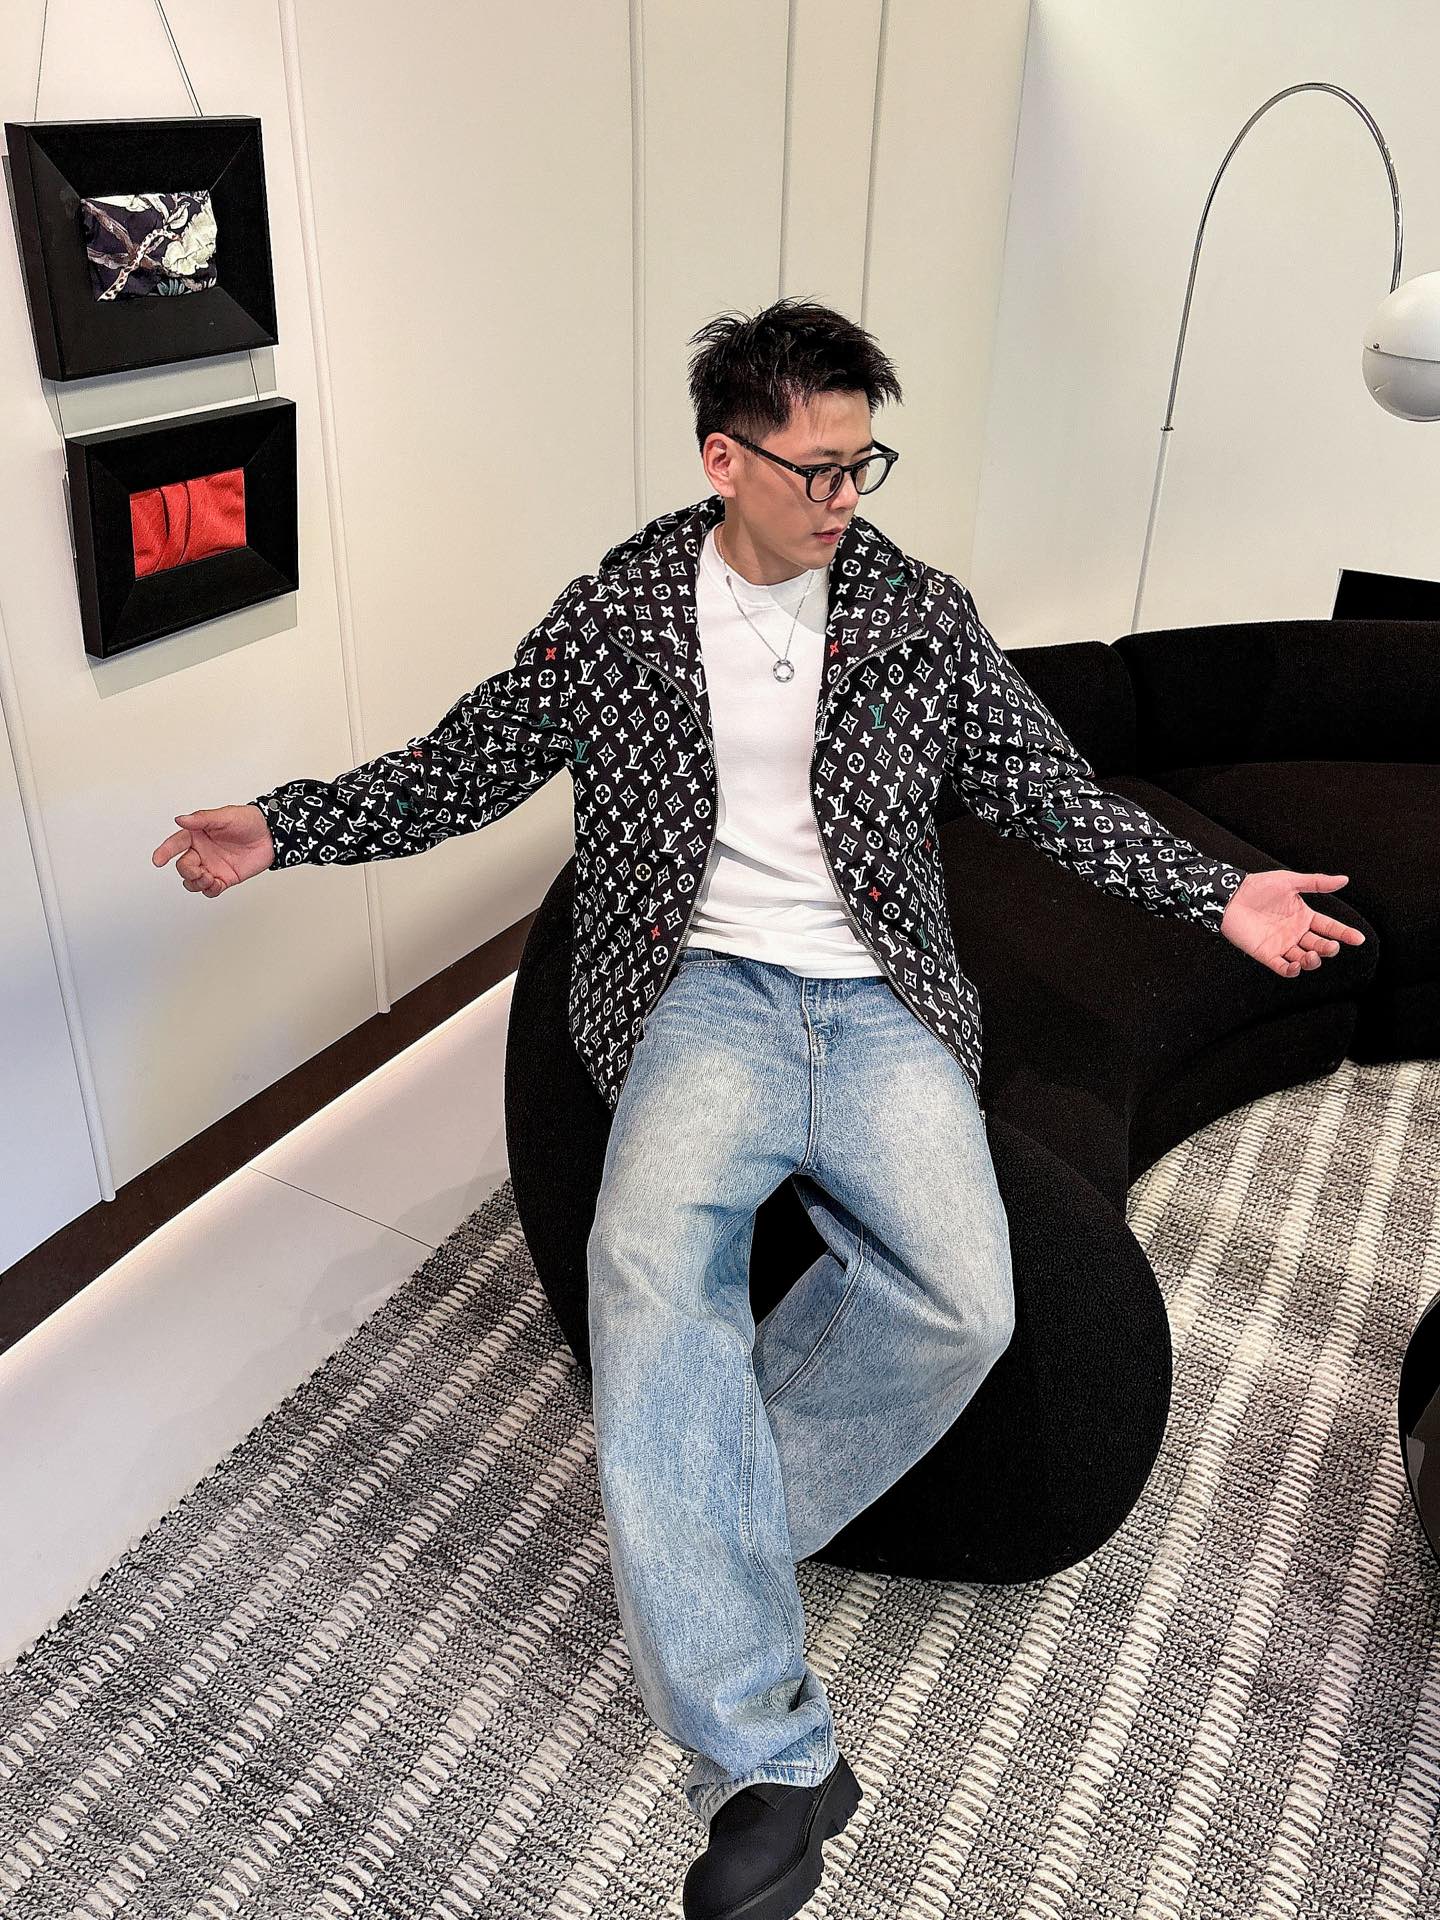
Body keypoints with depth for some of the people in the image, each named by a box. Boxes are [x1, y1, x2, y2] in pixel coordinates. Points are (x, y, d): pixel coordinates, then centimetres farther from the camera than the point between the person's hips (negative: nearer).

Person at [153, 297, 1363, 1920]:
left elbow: (1045, 788, 13)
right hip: (704, 988, -1)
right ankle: (767, 1755, -22)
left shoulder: (922, 613, 10)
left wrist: (1213, 894, 6)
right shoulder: (619, 611, 7)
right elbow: (469, 762, 11)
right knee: (653, 1267, -32)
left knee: (963, 1301, -24)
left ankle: (687, 1545, -3)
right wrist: (284, 828, 3)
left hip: (879, 1000, 2)